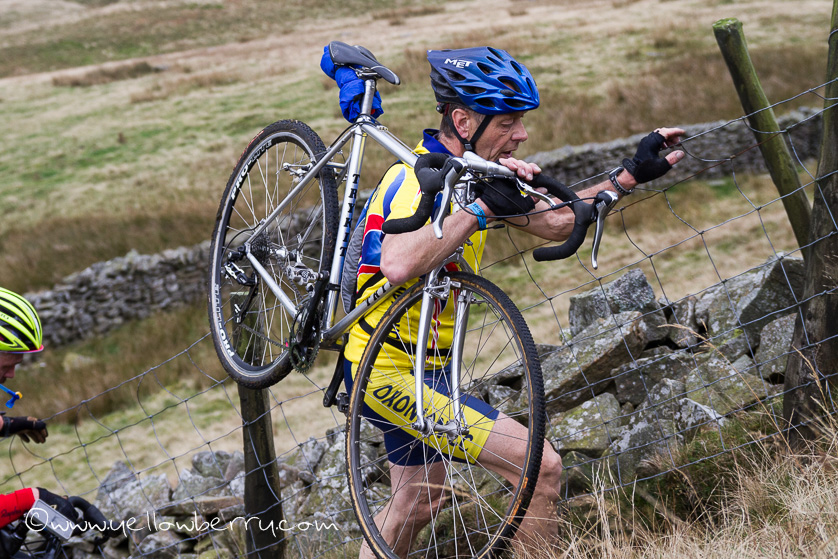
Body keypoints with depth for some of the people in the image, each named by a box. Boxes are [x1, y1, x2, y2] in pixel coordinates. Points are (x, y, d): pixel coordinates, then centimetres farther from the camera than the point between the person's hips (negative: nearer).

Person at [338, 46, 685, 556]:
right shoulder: (418, 179, -23)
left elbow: (556, 223, 9)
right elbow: (399, 265, -43)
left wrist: (631, 176, 3)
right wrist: (483, 208, -40)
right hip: (392, 372, -11)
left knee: (416, 501, 28)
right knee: (541, 467, -15)